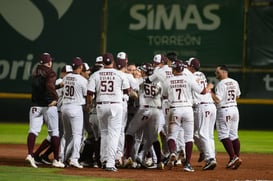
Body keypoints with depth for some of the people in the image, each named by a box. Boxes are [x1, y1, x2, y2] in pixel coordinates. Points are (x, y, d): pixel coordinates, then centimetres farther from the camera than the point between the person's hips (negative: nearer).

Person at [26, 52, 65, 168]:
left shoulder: (35, 73, 13)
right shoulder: (50, 73, -7)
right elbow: (49, 85, -26)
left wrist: (58, 85, 32)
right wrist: (55, 98, -21)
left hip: (35, 106, 5)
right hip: (49, 106, -4)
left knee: (33, 130, -3)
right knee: (54, 132, 6)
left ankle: (30, 154, -24)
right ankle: (56, 160, 8)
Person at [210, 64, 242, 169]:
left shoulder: (221, 84, -14)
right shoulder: (235, 82, 10)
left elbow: (217, 100, -20)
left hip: (224, 111, -8)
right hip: (235, 109, 8)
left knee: (224, 135, -6)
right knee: (234, 135, 11)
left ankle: (233, 157, -18)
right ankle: (237, 157, 8)